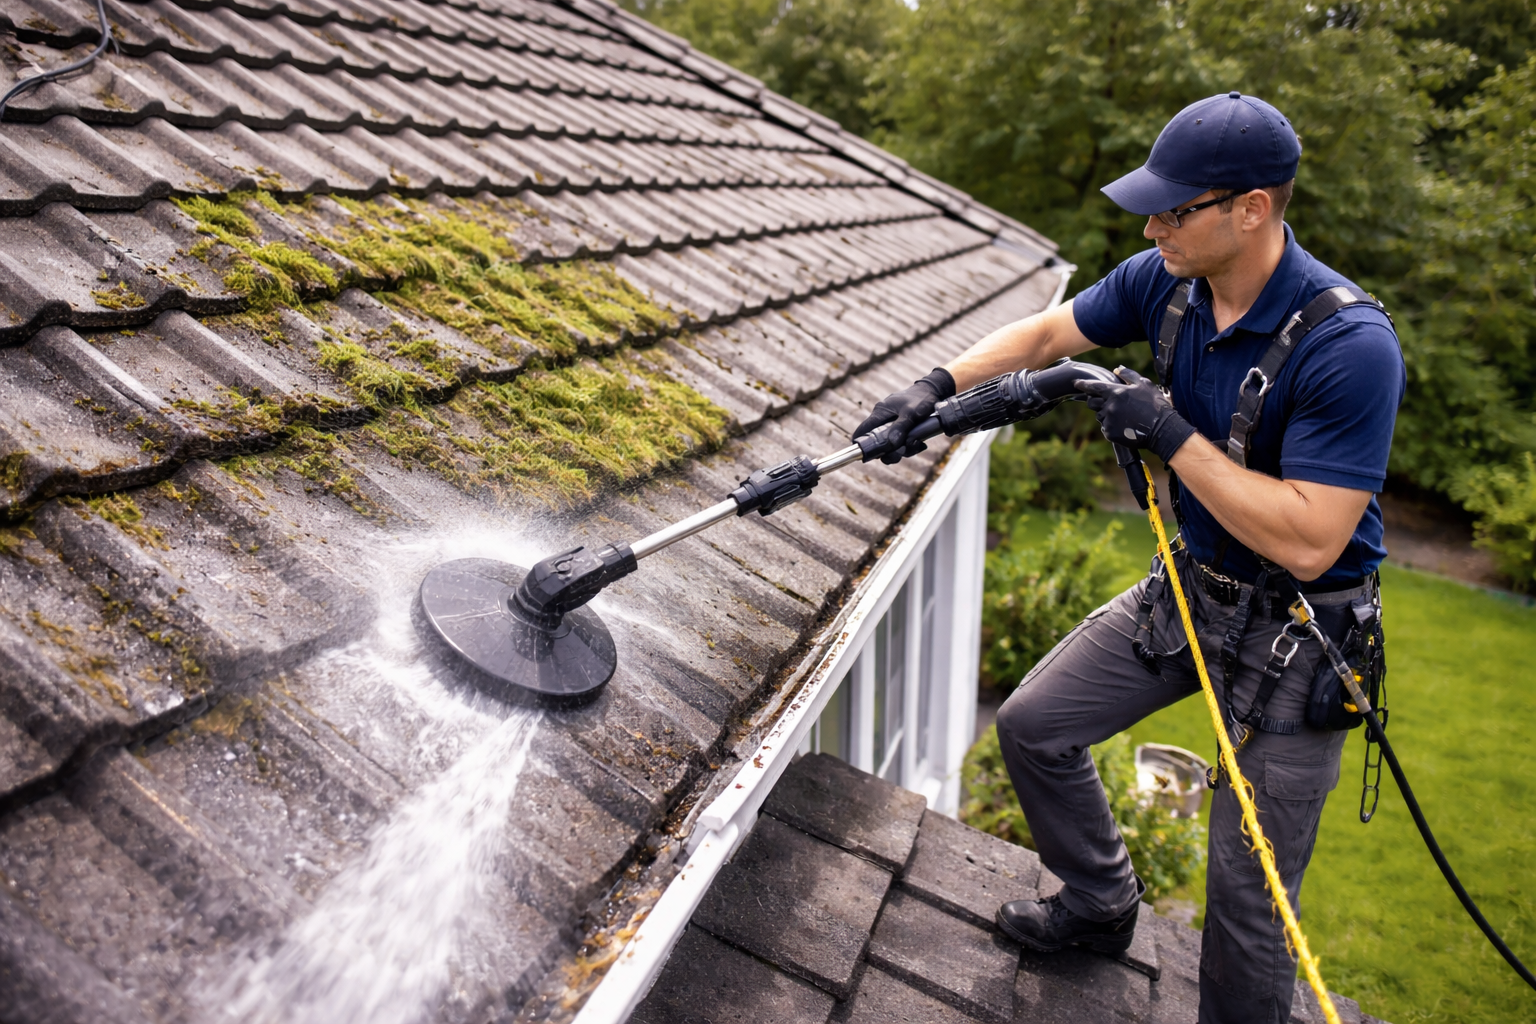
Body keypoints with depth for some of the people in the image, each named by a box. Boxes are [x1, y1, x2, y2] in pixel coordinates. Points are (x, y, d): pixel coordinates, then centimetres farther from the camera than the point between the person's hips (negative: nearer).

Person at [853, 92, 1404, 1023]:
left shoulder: (1350, 345, -29)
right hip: (1191, 587, 7)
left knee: (1247, 905, 0)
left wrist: (1168, 432, -29)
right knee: (1033, 726, 12)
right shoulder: (1164, 281, -8)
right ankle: (1101, 905, 36)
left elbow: (1307, 544, -31)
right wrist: (938, 386, -8)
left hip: (1299, 630, -6)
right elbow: (1045, 334, 5)